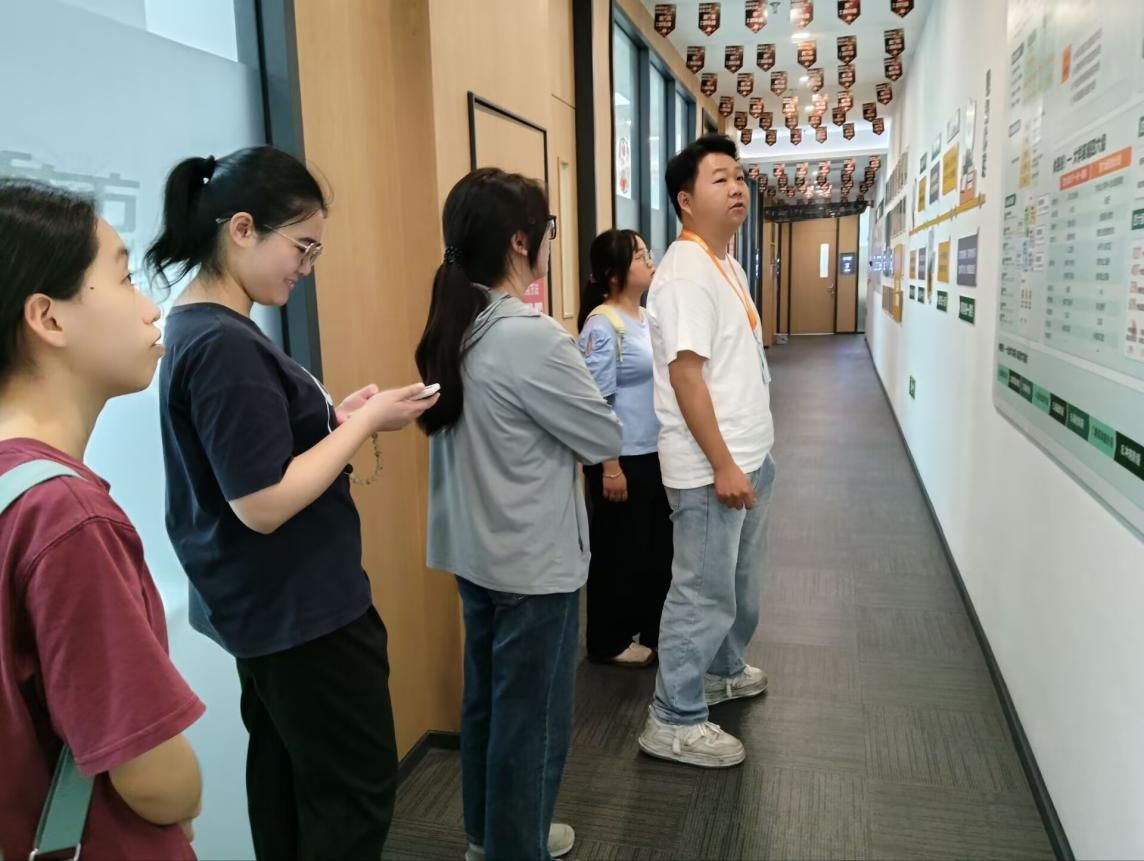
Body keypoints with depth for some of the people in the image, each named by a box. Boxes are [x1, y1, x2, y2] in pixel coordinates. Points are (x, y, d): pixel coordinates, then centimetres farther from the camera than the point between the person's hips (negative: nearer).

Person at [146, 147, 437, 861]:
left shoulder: (196, 327, 7)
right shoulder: (226, 345, -24)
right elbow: (263, 505, -26)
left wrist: (336, 416, 3)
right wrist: (365, 422, -19)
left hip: (267, 603, 10)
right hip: (299, 608, -10)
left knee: (287, 770, 22)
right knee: (357, 786, 5)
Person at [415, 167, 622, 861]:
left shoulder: (455, 328, 2)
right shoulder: (532, 337, -23)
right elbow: (607, 439, -14)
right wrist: (582, 402, 4)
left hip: (476, 550, 9)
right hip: (535, 561, -9)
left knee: (488, 699, 22)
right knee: (532, 719, 10)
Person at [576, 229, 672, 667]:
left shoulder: (648, 318, 9)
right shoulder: (602, 326, -16)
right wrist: (609, 467, -19)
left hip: (656, 454, 8)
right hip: (624, 458, -8)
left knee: (658, 545, 18)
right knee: (618, 550, 6)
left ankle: (651, 629, 35)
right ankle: (609, 641, 23)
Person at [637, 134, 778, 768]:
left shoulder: (729, 266, 13)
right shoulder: (685, 273, -18)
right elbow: (686, 374, -23)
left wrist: (747, 457, 20)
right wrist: (722, 465, -23)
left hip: (750, 455, 10)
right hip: (711, 467, -10)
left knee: (741, 582, 23)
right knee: (704, 593, -1)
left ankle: (723, 670, 43)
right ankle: (674, 721, 13)